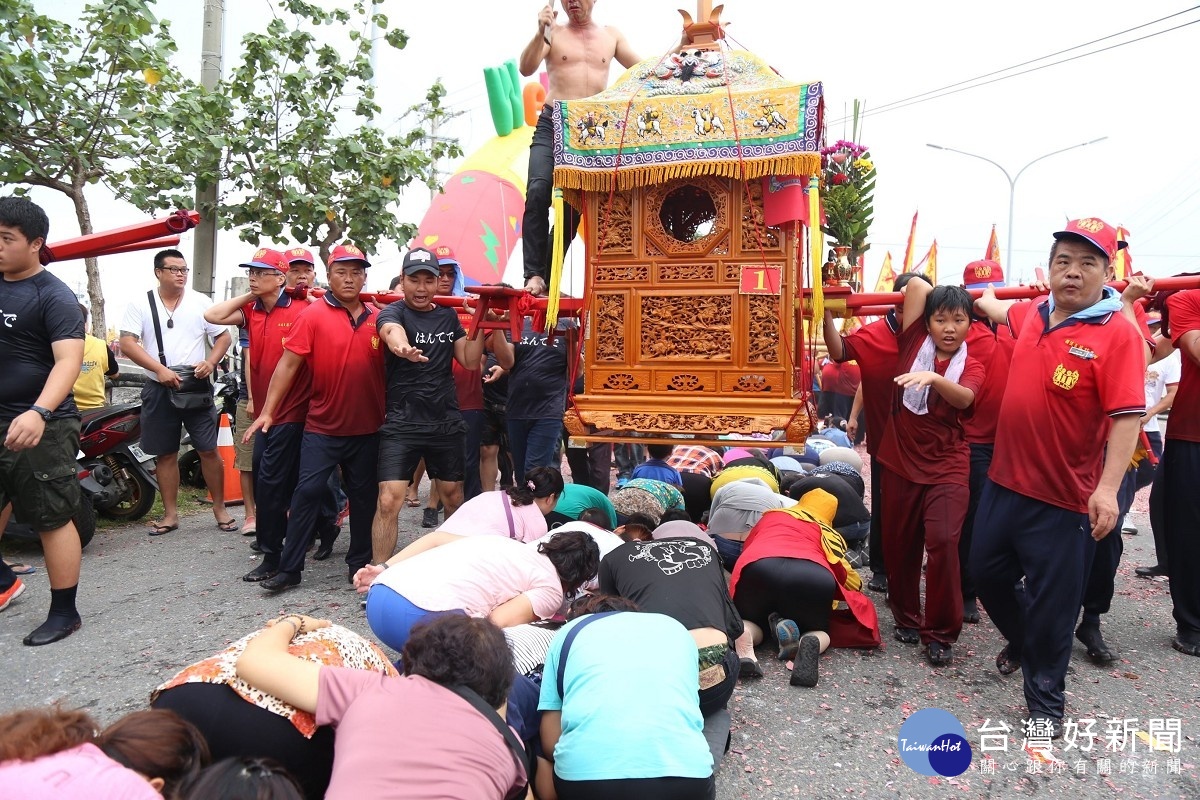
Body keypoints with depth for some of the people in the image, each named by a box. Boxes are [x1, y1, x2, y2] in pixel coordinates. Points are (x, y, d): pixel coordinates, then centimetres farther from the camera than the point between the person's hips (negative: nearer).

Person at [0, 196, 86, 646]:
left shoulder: (54, 297, -11)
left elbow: (68, 360, -23)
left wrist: (39, 413, -37)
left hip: (41, 427, -7)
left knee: (53, 520, 1)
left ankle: (65, 613, 12)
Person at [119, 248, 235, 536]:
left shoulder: (201, 302, 4)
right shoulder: (141, 305, 1)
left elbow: (223, 336, 6)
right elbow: (127, 343, -6)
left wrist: (210, 362, -12)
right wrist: (160, 369, -18)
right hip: (159, 390, 0)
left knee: (208, 450, 0)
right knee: (166, 454, 8)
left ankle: (220, 508, 12)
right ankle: (170, 514, 17)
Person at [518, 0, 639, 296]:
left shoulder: (611, 35, 17)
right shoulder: (553, 32, 11)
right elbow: (526, 68, -3)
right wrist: (540, 33, -16)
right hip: (553, 125, -2)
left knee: (574, 204, -1)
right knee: (538, 191, -23)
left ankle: (548, 277, 6)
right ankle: (534, 274, -22)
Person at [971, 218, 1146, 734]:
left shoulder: (1117, 333, -14)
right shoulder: (1034, 315, 5)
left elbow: (1127, 416, -20)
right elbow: (999, 311, 31)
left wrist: (1108, 488, -26)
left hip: (1063, 498, -6)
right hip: (1004, 481, 7)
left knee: (1052, 603, 5)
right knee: (986, 572, 20)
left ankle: (1045, 700, 25)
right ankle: (1020, 643, 48)